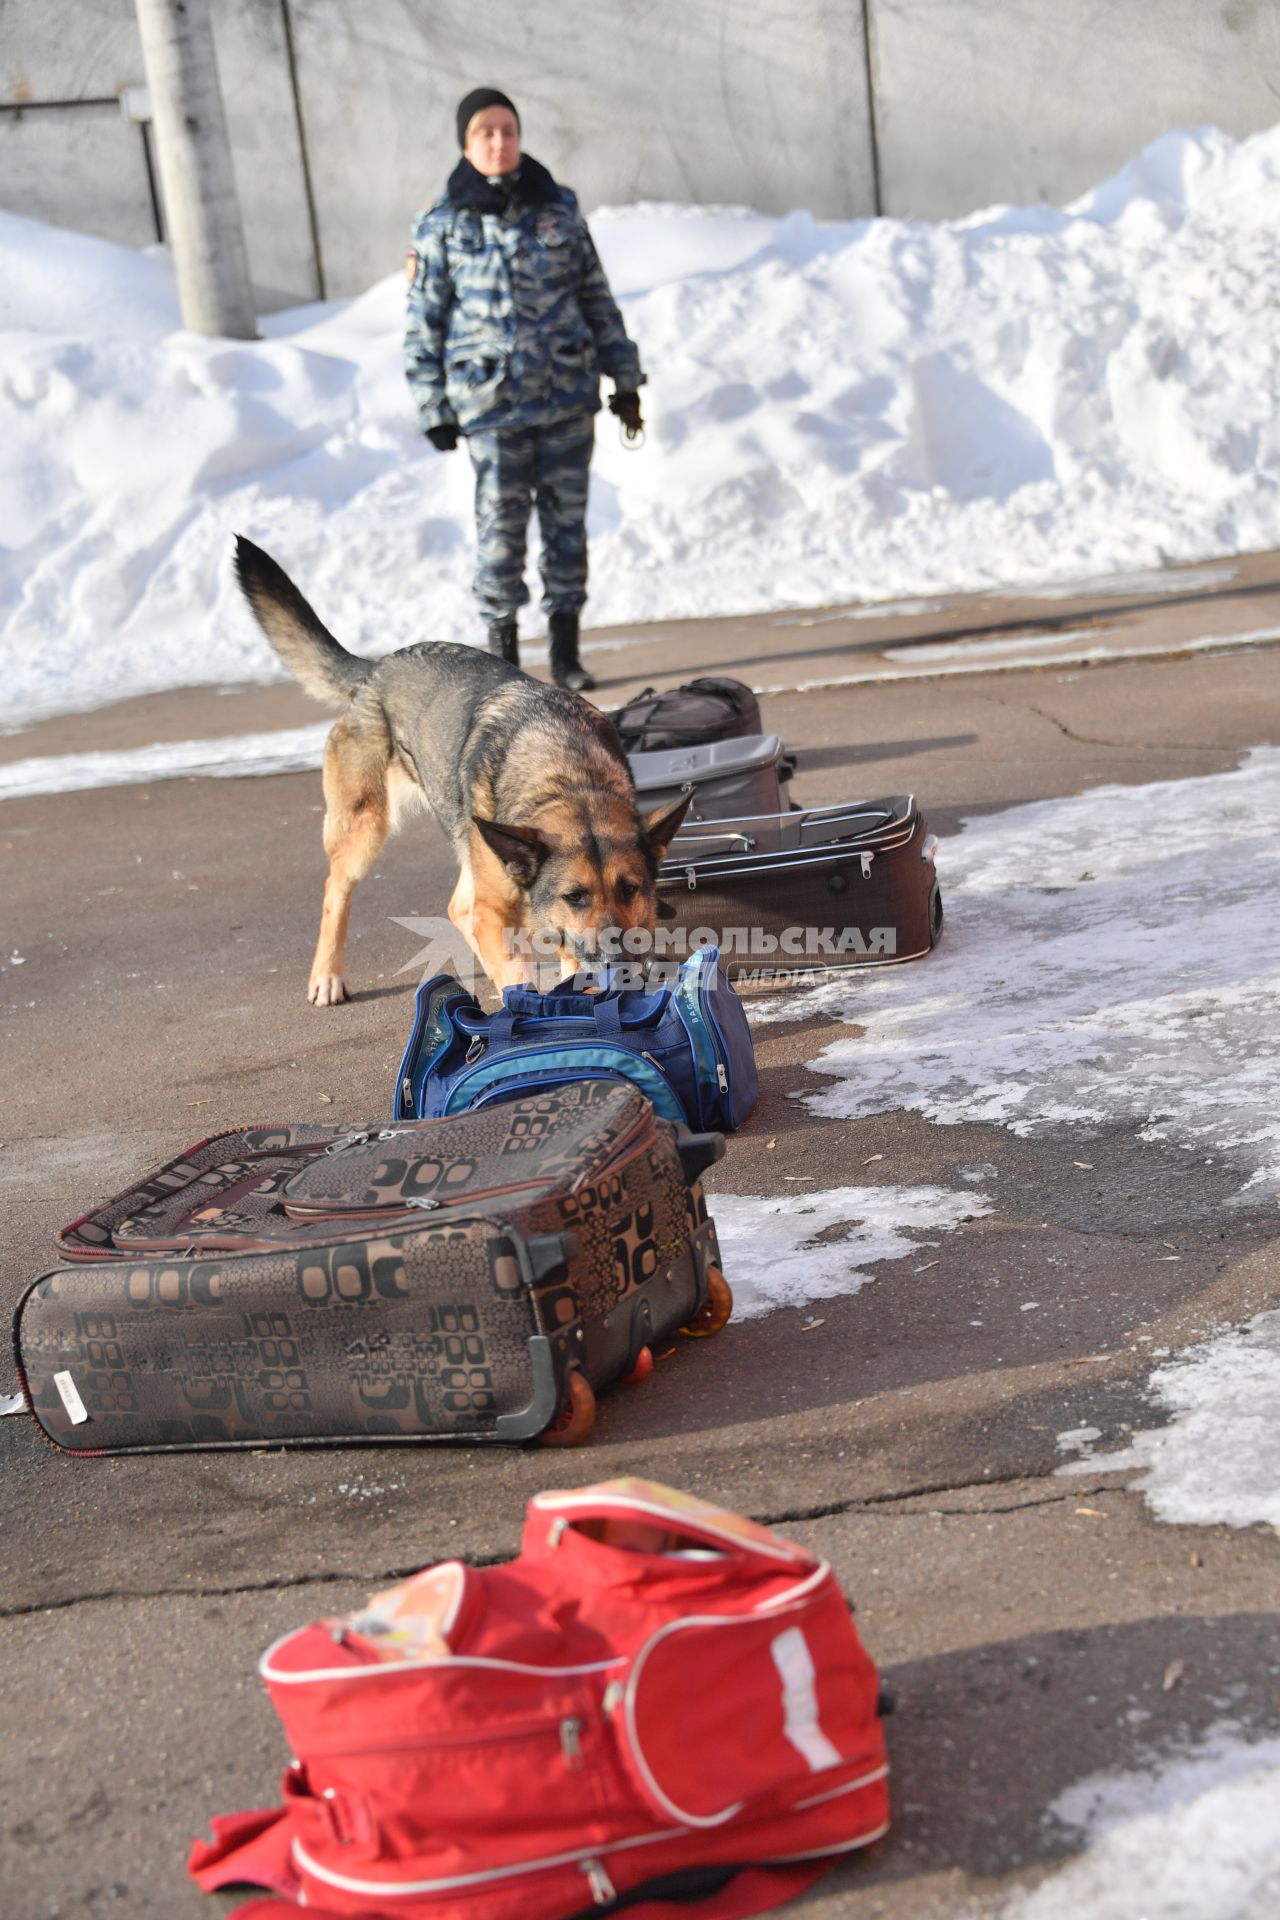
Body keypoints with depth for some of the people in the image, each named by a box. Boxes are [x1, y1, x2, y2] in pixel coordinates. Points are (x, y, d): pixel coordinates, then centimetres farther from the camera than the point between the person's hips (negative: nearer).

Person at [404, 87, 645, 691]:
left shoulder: (559, 208, 6)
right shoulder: (440, 226, -1)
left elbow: (598, 298, 12)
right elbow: (423, 324, 2)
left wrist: (624, 380, 11)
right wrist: (434, 410, -1)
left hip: (569, 397, 3)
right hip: (493, 405, -2)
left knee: (567, 519, 6)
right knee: (501, 524, -3)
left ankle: (565, 653, 16)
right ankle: (502, 653, 12)